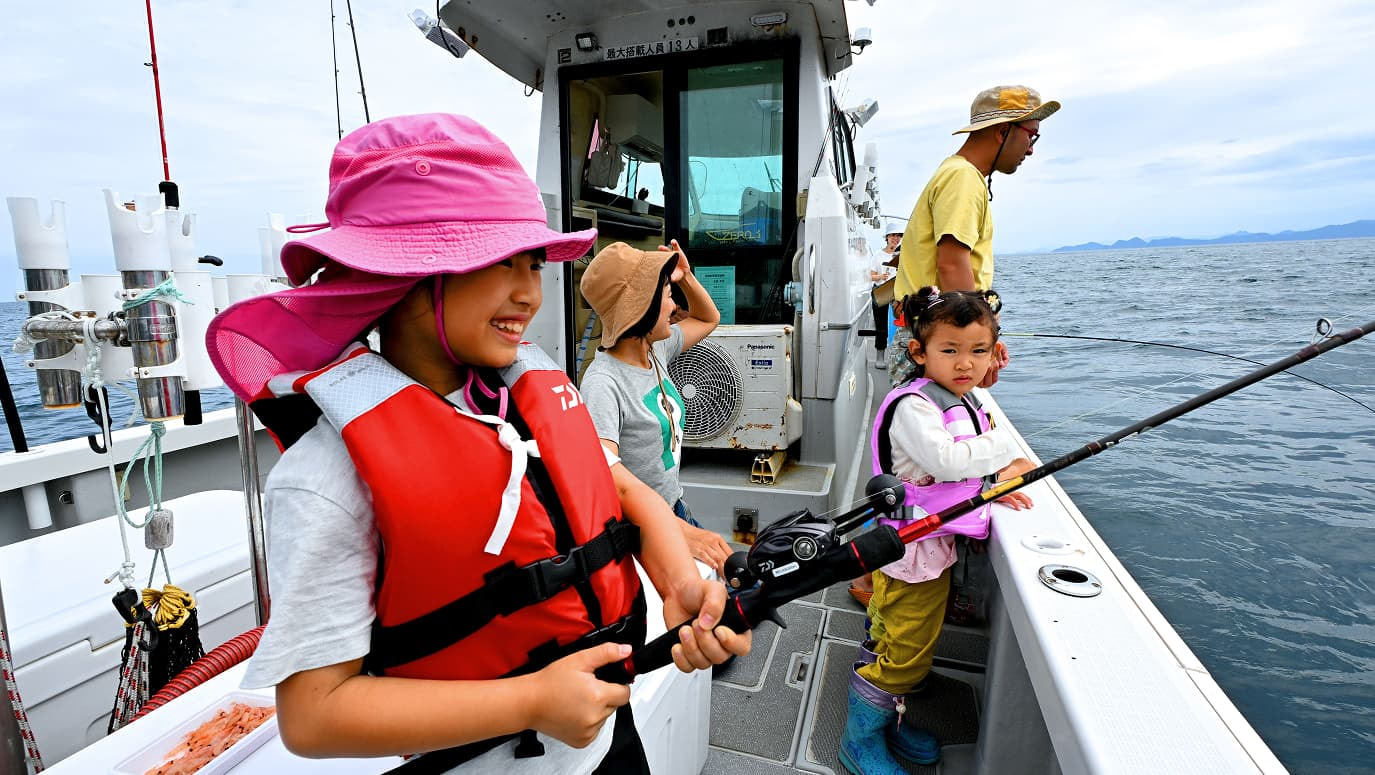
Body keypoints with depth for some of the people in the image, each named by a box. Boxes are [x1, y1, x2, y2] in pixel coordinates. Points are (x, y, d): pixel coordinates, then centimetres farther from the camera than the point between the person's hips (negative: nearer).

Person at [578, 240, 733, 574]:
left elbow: (708, 319, 18)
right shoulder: (604, 384, -27)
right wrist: (680, 531, -46)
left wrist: (685, 276, 0)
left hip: (673, 507, 8)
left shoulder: (656, 349, -1)